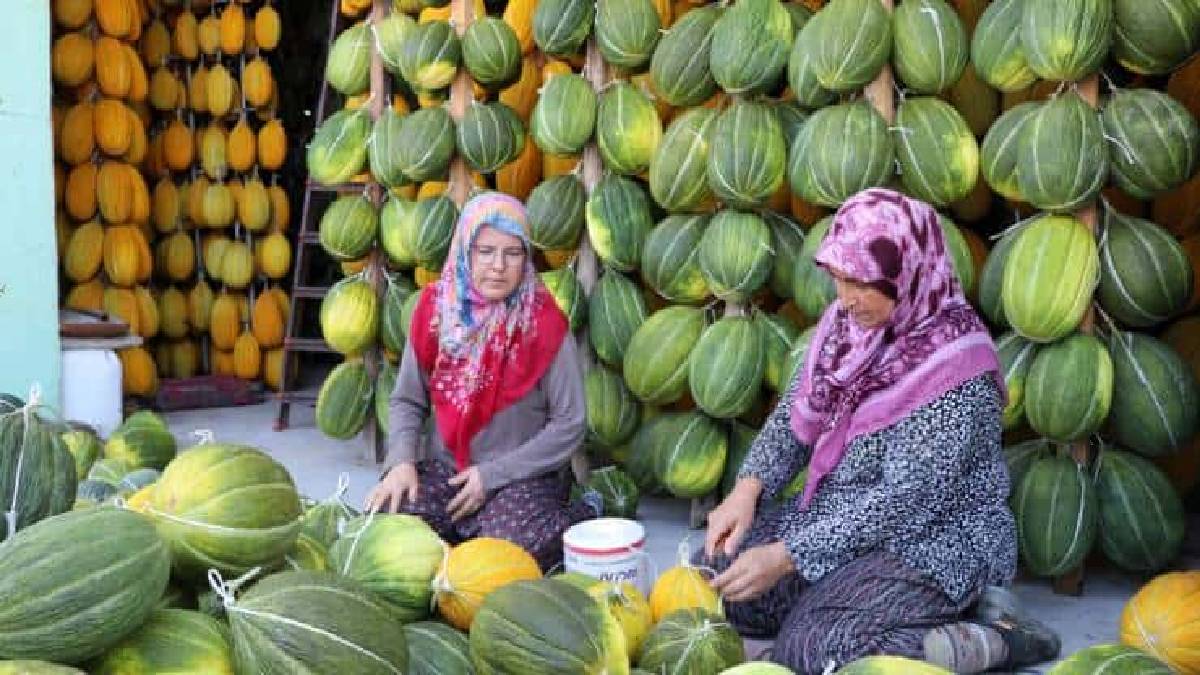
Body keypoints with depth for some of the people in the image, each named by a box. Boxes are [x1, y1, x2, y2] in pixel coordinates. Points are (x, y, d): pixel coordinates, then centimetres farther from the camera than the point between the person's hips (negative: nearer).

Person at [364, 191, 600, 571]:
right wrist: (402, 461, -13)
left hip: (522, 475, -3)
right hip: (445, 466, 3)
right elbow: (407, 401, 6)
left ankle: (582, 516, 2)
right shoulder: (435, 308, -3)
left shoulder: (543, 322, -12)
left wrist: (492, 474, -14)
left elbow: (569, 424, -11)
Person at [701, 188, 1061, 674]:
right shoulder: (847, 321, -1)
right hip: (835, 515, 8)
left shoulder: (955, 365, -24)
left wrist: (786, 556, -27)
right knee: (710, 582, 0)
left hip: (932, 539, -8)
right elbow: (794, 416, 7)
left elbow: (906, 498, -26)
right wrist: (749, 487, -11)